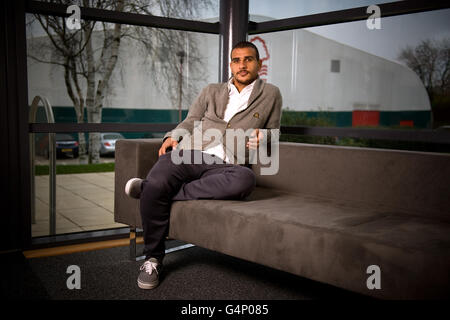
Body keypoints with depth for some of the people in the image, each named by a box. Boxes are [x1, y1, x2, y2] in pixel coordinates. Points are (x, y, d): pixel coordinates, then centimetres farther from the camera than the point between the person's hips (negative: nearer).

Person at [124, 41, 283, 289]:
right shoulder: (211, 91, 28)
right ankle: (153, 257, -10)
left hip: (223, 166, -1)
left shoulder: (270, 95, 22)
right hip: (188, 153, 1)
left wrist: (262, 140, 2)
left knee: (246, 179, -39)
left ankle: (156, 190, -27)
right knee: (156, 184, -32)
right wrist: (173, 137, 2)